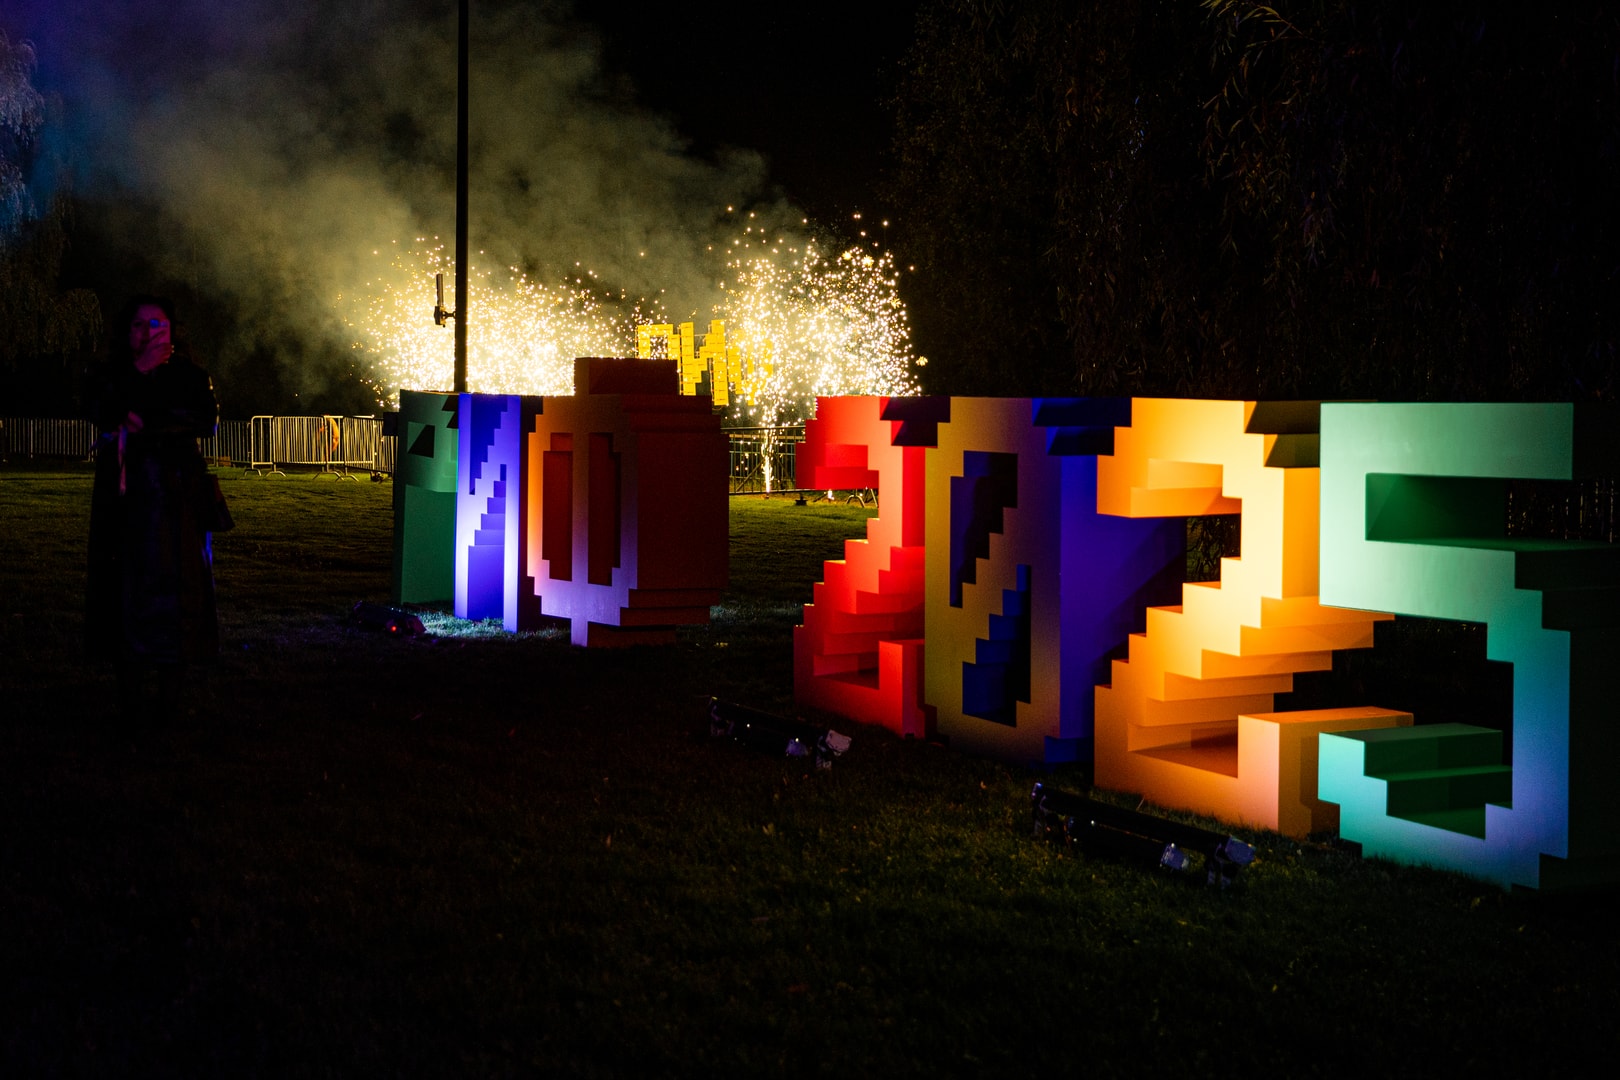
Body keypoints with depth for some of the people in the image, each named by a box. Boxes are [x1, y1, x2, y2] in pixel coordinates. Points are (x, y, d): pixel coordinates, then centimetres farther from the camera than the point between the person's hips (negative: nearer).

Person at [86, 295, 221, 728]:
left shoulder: (189, 375, 8)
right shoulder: (114, 376, 12)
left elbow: (207, 420, -8)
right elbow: (101, 414, -7)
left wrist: (146, 423, -10)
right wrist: (138, 373, -14)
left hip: (176, 500, -2)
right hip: (124, 499, 2)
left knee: (172, 586, -7)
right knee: (127, 586, -3)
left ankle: (167, 690, -4)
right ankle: (133, 693, -2)